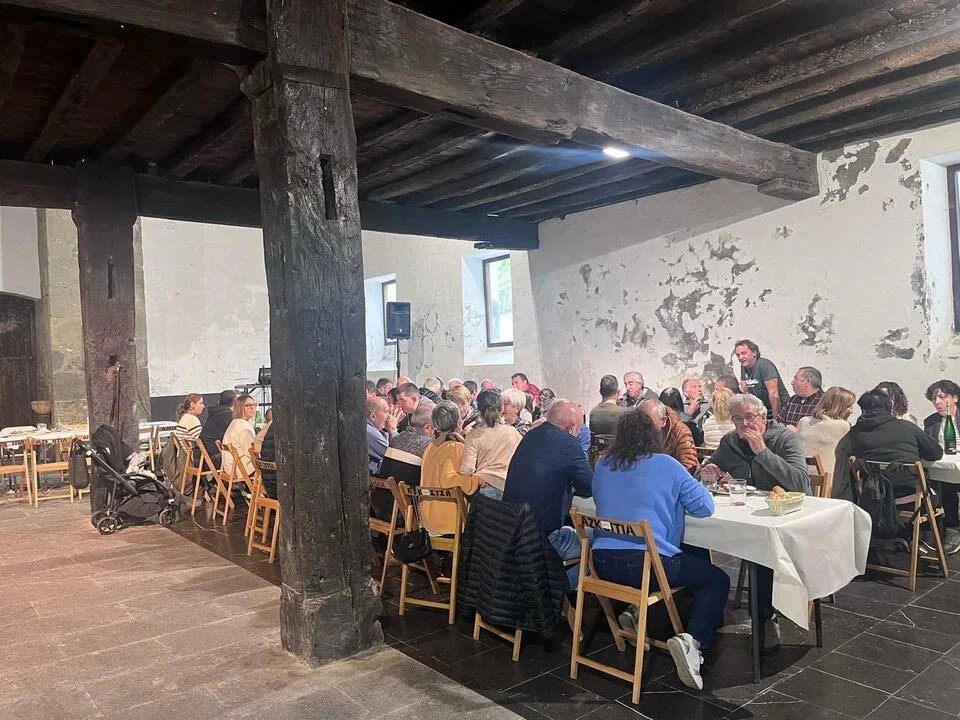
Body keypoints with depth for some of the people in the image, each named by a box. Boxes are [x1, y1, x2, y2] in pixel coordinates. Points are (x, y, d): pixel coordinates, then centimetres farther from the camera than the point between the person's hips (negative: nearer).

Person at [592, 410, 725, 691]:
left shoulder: (603, 465, 8)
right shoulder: (665, 465, -5)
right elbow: (704, 506, -1)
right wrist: (675, 495, 19)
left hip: (603, 563, 6)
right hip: (648, 565, -6)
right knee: (718, 580, 13)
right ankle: (692, 640, -9)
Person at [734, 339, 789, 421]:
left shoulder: (765, 365, -19)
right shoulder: (744, 366, 5)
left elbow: (774, 394, -23)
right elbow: (744, 393, 10)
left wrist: (776, 418, -23)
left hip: (780, 409, -7)